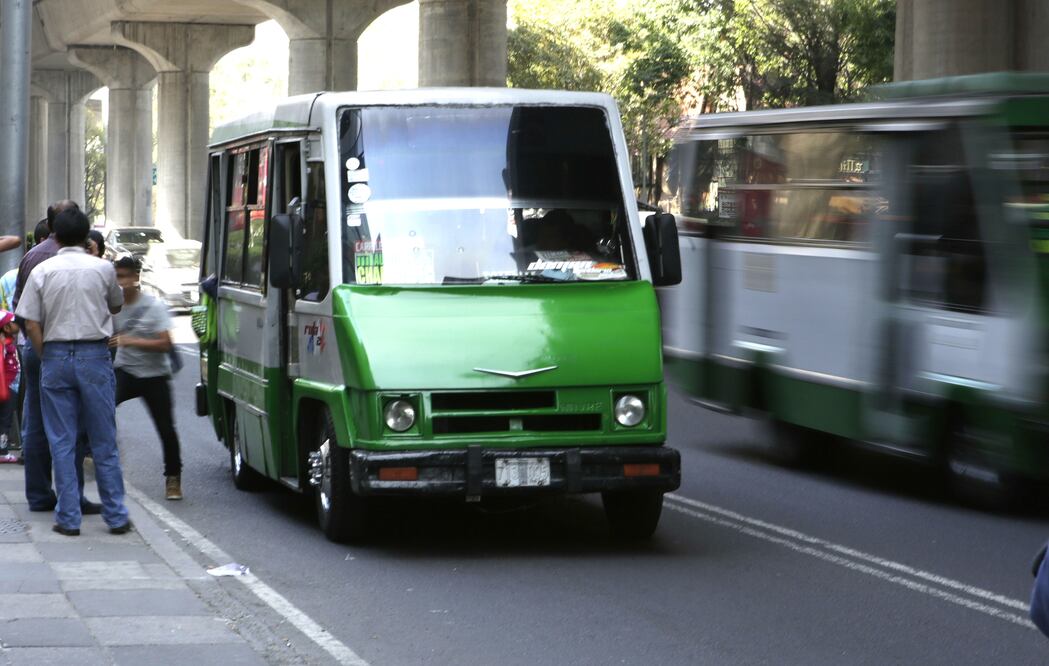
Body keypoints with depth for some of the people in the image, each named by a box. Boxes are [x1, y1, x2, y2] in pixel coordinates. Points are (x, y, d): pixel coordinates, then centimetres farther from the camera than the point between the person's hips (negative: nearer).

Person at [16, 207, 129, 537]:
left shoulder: (42, 272, -2)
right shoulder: (102, 268, -2)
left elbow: (31, 325, -4)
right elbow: (116, 306, 17)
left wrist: (46, 358, 7)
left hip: (55, 356, 0)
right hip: (94, 355, 0)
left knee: (61, 443, 6)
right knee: (104, 442, 7)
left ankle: (68, 518, 5)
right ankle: (116, 517, 9)